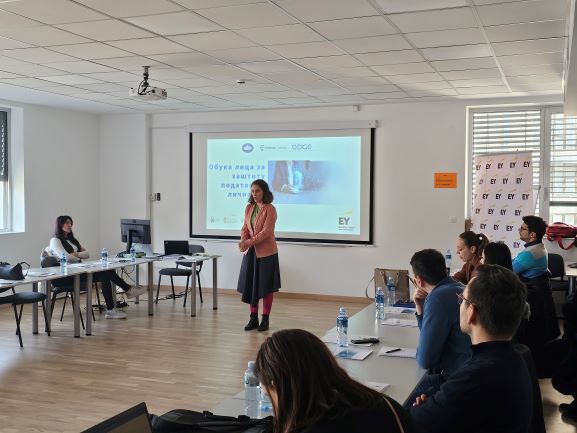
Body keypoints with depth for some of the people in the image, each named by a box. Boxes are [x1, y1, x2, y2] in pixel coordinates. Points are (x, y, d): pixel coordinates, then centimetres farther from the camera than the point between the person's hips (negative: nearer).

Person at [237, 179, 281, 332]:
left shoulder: (270, 209, -11)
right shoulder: (249, 208, 8)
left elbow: (266, 232, -17)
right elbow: (245, 228, 7)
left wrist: (250, 242, -22)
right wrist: (243, 241, -13)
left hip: (266, 252, -6)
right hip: (251, 252, 6)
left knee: (266, 286, 3)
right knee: (251, 285, 9)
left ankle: (265, 319, 14)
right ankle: (253, 318, 19)